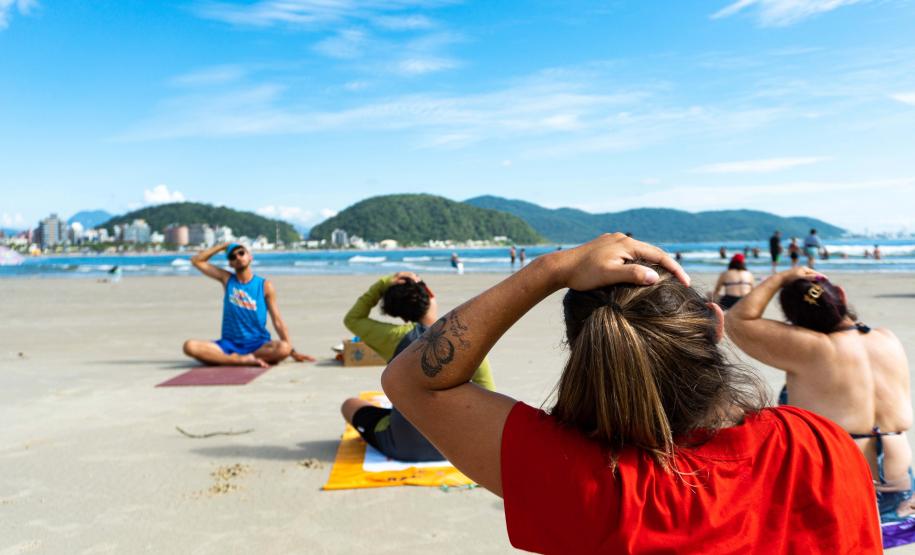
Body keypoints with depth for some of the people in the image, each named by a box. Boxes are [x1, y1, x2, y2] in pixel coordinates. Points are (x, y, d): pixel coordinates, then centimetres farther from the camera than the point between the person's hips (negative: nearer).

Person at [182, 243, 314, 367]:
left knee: (283, 348, -34)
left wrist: (292, 351, -8)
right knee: (190, 346, -25)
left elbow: (277, 321, -1)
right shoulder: (227, 279, 9)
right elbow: (196, 261, 9)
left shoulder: (265, 286, 1)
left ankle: (223, 359, -24)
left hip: (258, 345, -1)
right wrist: (223, 246, 7)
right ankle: (246, 360, -28)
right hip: (228, 344, 1)